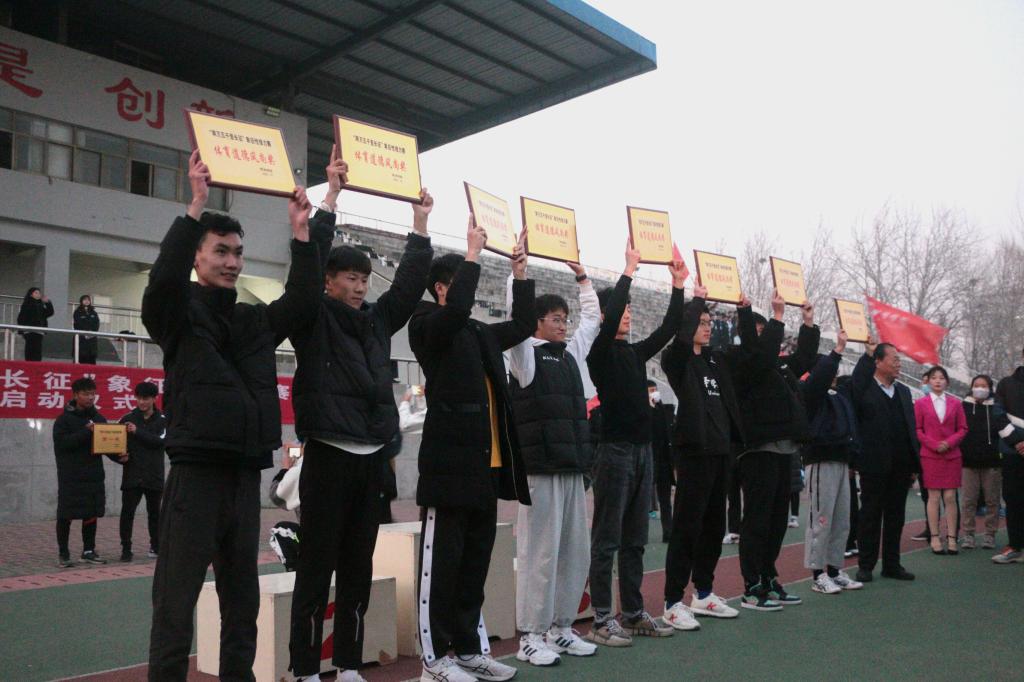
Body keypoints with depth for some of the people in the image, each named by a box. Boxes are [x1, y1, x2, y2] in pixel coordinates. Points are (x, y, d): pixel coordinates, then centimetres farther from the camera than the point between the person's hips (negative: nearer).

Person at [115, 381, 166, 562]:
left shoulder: (162, 420, 2)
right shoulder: (128, 418, 4)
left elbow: (160, 440, -14)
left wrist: (138, 432, -21)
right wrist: (119, 457, -13)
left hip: (154, 475, 0)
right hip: (131, 474, 0)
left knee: (154, 512, 10)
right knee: (127, 511, -4)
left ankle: (155, 546, 22)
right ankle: (126, 548, 5)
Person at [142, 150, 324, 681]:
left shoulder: (256, 320, 15)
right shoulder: (179, 313, 0)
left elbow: (302, 302, 5)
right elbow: (164, 277, -19)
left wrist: (300, 232, -1)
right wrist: (196, 206, -24)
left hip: (246, 473, 6)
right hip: (196, 471, -5)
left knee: (242, 598, 13)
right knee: (176, 600, -2)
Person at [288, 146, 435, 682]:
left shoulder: (377, 320, 14)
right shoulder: (314, 320, -1)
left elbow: (409, 281, 14)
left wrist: (420, 223, 11)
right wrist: (331, 195, -12)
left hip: (373, 457, 6)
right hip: (328, 455, -5)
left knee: (358, 566, 12)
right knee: (317, 564, 1)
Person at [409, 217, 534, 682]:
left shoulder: (481, 333, 18)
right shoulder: (427, 325, -4)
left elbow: (524, 324, 27)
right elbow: (455, 308, -24)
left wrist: (520, 271, 20)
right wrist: (473, 254, -14)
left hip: (486, 465, 8)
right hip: (451, 462, -8)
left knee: (476, 561, 13)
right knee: (441, 561, -1)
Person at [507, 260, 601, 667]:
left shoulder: (570, 354, 18)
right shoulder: (525, 354, -1)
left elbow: (592, 318, 29)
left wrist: (582, 277, 29)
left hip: (573, 466, 7)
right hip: (540, 468, -7)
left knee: (576, 551, 10)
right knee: (540, 552, -4)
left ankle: (560, 628, 21)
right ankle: (531, 636, 6)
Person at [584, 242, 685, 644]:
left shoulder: (635, 353, 16)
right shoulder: (599, 351, -5)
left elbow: (668, 329, 13)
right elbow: (608, 320, -22)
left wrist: (678, 285, 7)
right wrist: (628, 271, -18)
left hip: (642, 449, 8)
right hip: (615, 449, -8)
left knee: (635, 539, 12)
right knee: (607, 539, -3)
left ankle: (633, 613, 20)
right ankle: (601, 621, 3)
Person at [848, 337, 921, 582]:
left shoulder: (904, 392, 14)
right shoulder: (864, 389, -5)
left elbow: (912, 429, 14)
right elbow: (854, 386, -30)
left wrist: (914, 464, 10)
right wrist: (868, 354, -24)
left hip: (901, 467, 6)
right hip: (875, 466, -6)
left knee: (896, 516, 12)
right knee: (870, 515, 4)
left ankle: (892, 564, 23)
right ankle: (865, 566, 13)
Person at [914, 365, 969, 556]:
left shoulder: (955, 403, 6)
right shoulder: (920, 403, 2)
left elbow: (962, 429, 6)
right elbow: (917, 430, 0)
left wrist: (949, 442, -10)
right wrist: (934, 444, -11)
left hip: (952, 455, 1)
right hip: (929, 456, -1)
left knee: (950, 497, 0)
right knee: (934, 497, 0)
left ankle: (951, 538, 4)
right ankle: (935, 538, 3)